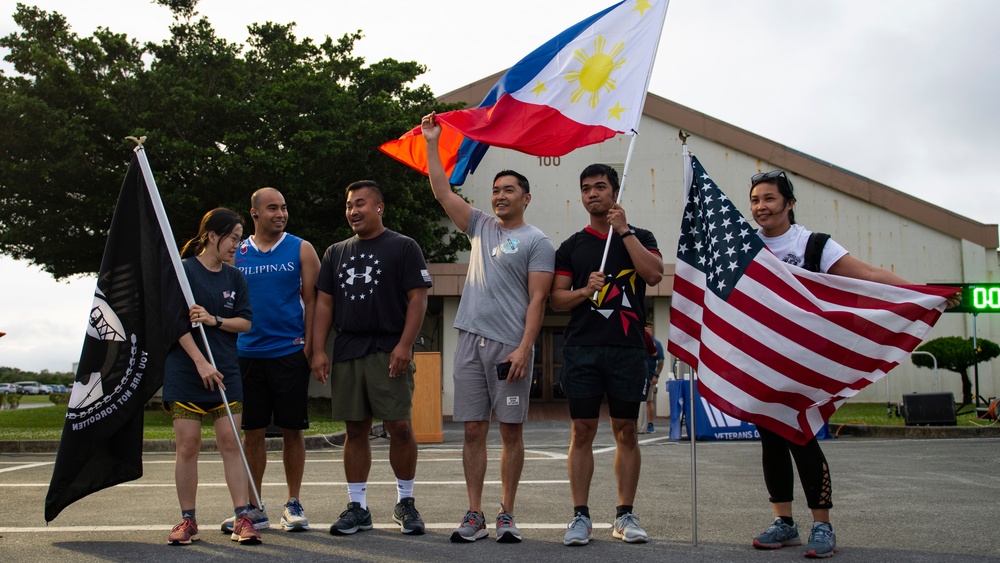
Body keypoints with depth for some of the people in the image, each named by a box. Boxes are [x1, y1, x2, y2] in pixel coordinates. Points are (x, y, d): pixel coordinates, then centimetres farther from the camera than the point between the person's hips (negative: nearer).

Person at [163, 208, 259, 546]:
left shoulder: (234, 277, 11)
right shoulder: (183, 270, -2)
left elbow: (245, 322, 8)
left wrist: (215, 320, -11)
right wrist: (201, 362, -16)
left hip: (226, 371, 3)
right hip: (185, 370, -3)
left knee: (231, 443, -1)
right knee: (187, 445, 0)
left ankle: (242, 518, 1)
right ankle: (188, 520, 11)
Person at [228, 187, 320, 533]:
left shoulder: (301, 249, 3)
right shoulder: (236, 253, 9)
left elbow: (312, 300, 1)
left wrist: (309, 345, -7)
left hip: (289, 352, -2)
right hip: (247, 353, 2)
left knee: (292, 430, 3)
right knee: (252, 432, 6)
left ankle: (293, 504, 15)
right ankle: (254, 508, 17)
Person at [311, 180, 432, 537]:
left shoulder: (403, 247, 2)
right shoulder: (336, 253, 17)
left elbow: (417, 298, -5)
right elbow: (324, 303, 14)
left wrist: (404, 345, -14)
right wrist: (319, 350, 4)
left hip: (388, 351, -4)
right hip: (347, 351, 4)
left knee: (399, 426, -6)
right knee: (356, 430, 7)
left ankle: (405, 502, 10)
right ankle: (357, 507, 14)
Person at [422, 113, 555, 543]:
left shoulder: (537, 242, 1)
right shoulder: (481, 227, 17)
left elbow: (537, 300, -7)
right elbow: (442, 193, 17)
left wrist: (524, 347, -16)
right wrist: (431, 143, 14)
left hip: (510, 345, -5)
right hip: (471, 341, 5)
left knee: (511, 430, 2)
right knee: (474, 430, 5)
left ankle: (506, 516, 11)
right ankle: (474, 516, 10)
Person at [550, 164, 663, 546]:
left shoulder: (639, 238, 10)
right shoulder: (572, 246, 13)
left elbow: (654, 274, -9)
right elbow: (557, 299, 9)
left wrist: (624, 231, -9)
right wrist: (584, 291, -10)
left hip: (627, 347, -1)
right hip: (582, 348, 1)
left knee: (626, 432, 3)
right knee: (583, 432, 0)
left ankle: (626, 516, 12)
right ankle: (581, 516, 5)